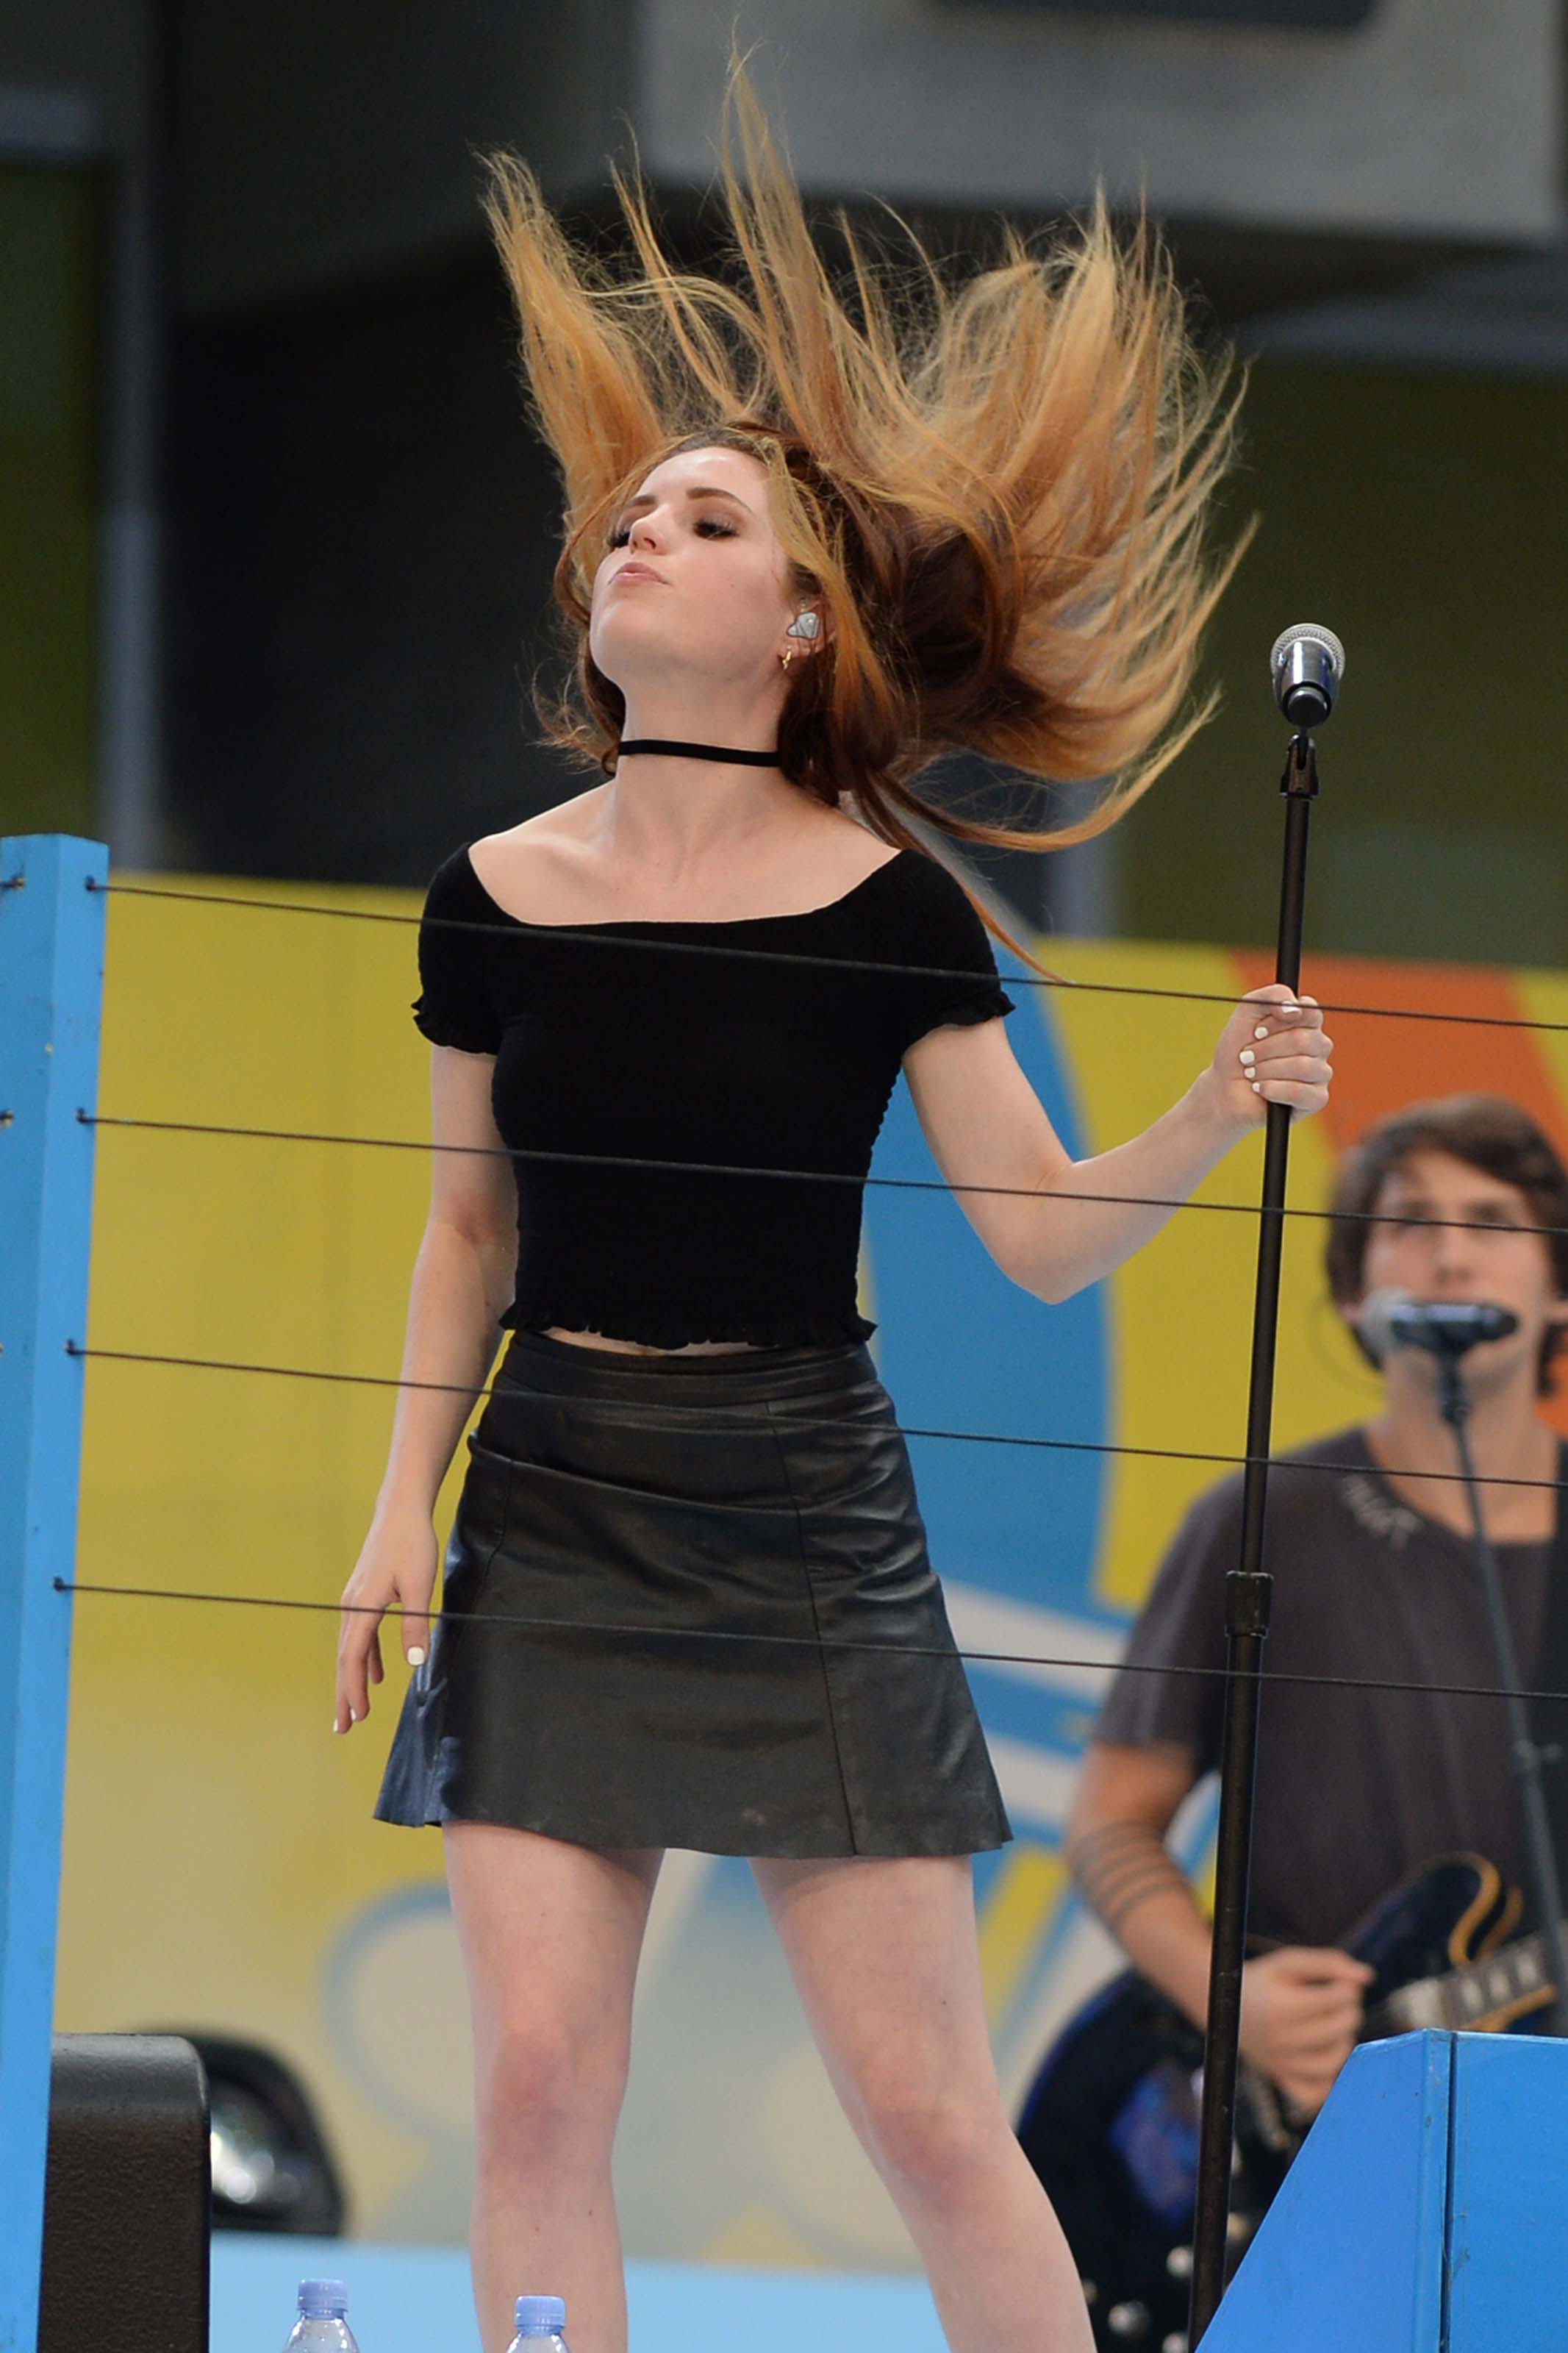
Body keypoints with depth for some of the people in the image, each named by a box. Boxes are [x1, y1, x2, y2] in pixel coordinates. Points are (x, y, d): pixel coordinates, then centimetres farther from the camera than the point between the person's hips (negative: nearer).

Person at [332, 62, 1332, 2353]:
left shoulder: (887, 904, -4)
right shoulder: (499, 897, 4)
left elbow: (1044, 1235, -3)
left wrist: (1224, 1112, -19)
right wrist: (404, 1512, 9)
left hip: (805, 1518, -3)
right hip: (557, 1506, 3)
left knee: (927, 2111, -4)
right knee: (537, 2082, -6)